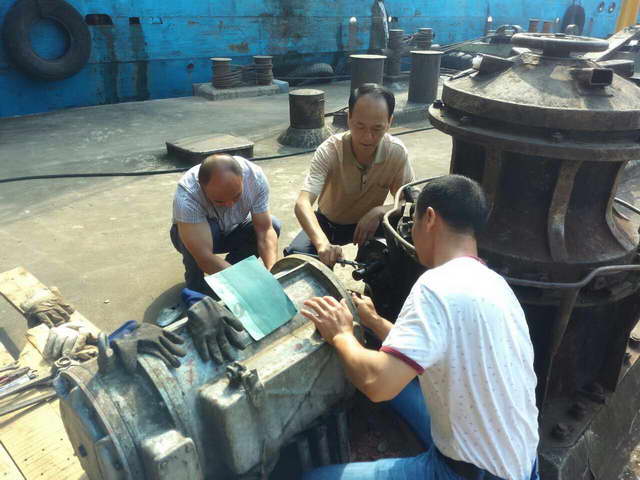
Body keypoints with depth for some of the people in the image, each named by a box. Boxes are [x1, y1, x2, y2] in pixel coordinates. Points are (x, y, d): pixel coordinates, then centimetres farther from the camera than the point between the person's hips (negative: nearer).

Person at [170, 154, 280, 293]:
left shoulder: (256, 177, -30)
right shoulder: (186, 195, -39)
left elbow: (265, 230, -28)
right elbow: (204, 257, -42)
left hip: (233, 232, 4)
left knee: (273, 225, -22)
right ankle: (195, 289, -9)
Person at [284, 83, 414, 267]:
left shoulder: (397, 152, -22)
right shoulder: (329, 150, -28)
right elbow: (302, 203, -39)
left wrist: (379, 211, -36)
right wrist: (322, 243, -58)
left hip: (368, 222, 1)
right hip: (327, 221, -1)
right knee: (295, 255, -25)